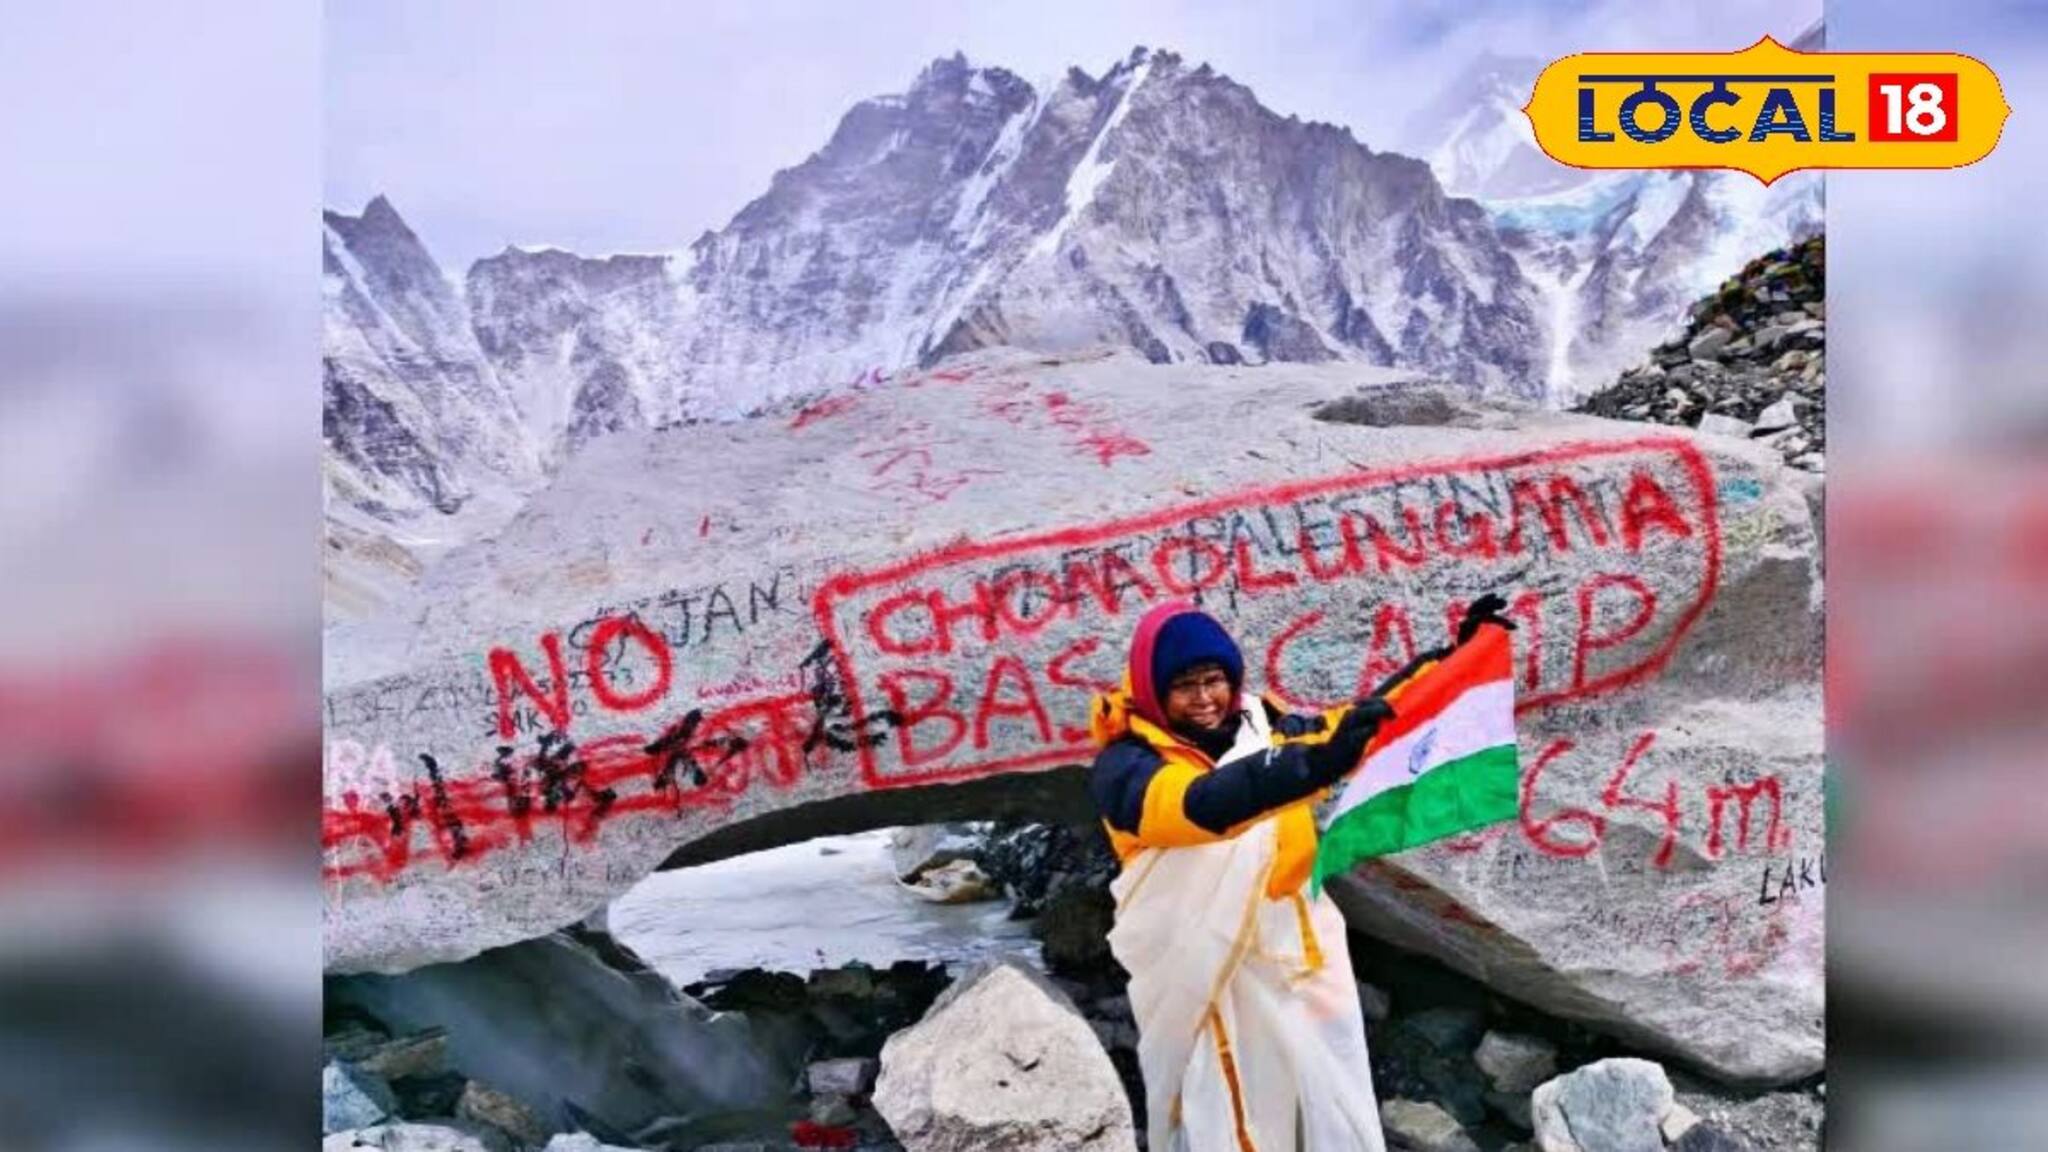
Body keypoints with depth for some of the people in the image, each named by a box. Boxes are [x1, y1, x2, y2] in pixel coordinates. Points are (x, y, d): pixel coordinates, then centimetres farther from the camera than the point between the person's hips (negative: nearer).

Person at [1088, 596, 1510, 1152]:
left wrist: (1452, 656, 7)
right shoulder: (1124, 767, -16)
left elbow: (1363, 722, 13)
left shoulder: (1261, 727, 0)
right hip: (1207, 981, -5)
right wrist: (1318, 763, -48)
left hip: (1296, 960, 5)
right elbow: (1201, 805, -36)